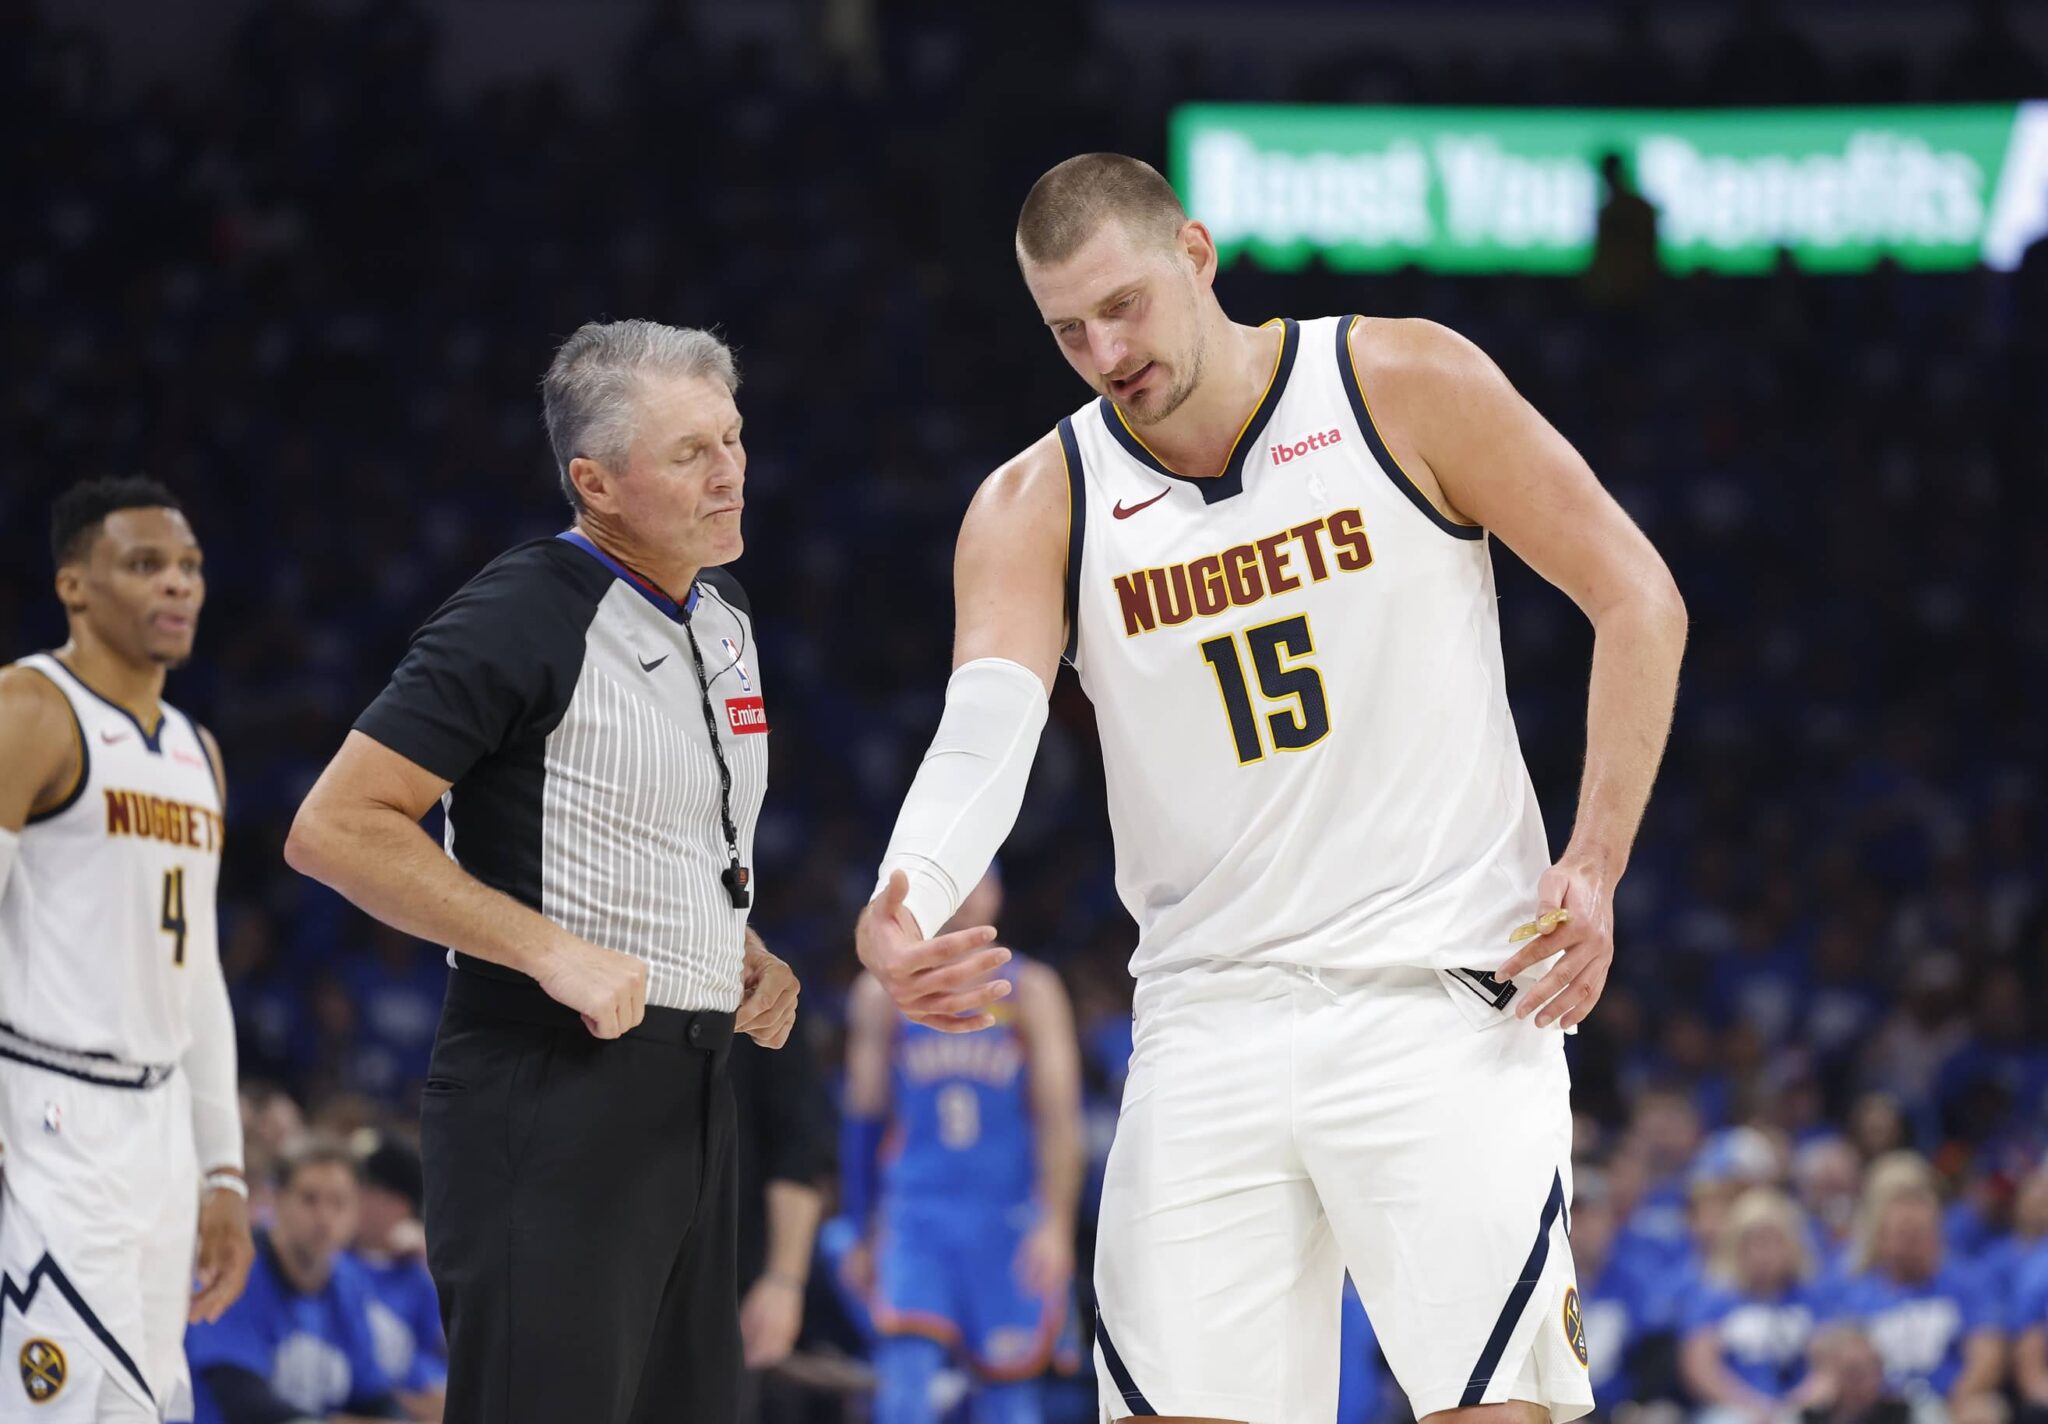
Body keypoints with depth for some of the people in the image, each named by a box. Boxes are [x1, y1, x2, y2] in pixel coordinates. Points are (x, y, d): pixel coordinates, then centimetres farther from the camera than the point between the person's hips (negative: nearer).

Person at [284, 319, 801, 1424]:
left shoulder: (724, 617, 15)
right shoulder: (525, 617, -12)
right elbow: (334, 827, -17)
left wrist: (746, 953, 10)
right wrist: (552, 949, -20)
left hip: (690, 1086, 9)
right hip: (547, 1092, -9)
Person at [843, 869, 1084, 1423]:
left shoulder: (1030, 992, 2)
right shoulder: (883, 993, 7)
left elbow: (1059, 1115, -5)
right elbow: (864, 1117, 12)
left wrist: (1056, 1225, -16)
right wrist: (865, 1234, 13)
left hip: (1008, 1220, 0)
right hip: (916, 1213, 0)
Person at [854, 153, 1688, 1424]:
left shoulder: (1406, 387, -4)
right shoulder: (1037, 509, 1)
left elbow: (1636, 599, 1)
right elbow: (983, 731, -17)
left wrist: (1595, 866, -7)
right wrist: (905, 908, -38)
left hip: (1443, 992, -3)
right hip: (1210, 1021, 3)